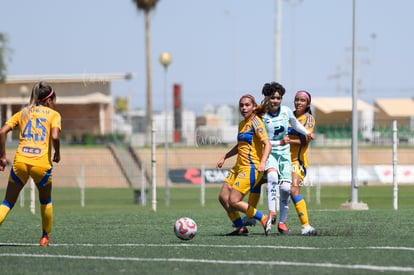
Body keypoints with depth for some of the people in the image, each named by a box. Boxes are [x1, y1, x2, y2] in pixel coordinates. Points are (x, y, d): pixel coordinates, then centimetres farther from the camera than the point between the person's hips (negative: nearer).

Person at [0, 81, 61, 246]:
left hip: (20, 162, 2)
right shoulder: (53, 114, 9)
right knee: (46, 201, 25)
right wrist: (57, 154, 7)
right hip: (42, 163, -2)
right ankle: (45, 237, 32)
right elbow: (55, 137, -10)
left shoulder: (23, 113, 18)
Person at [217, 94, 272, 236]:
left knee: (233, 202, -14)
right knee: (223, 197, 2)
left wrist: (263, 162, -35)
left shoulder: (256, 122, -10)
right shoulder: (242, 124, 16)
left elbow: (267, 144, -20)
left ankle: (264, 219, -1)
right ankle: (240, 228, 13)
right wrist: (224, 157, 25)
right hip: (239, 166, 9)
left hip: (251, 168, -9)